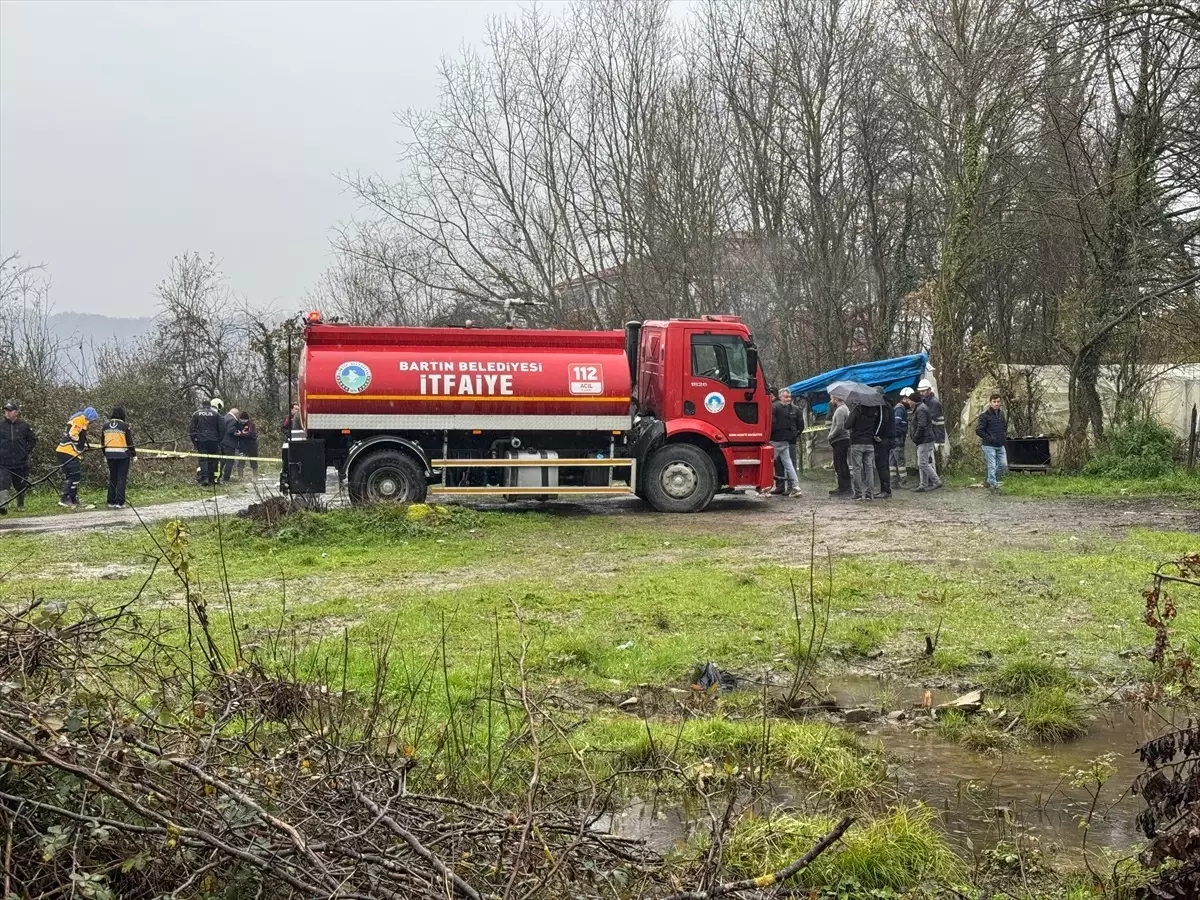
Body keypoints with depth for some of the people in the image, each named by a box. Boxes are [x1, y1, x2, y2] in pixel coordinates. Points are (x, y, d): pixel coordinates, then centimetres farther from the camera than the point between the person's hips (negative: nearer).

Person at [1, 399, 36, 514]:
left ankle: (21, 505, 32)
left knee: (21, 485, 13)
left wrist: (28, 451, 3)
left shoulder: (24, 425, 0)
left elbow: (33, 439, 12)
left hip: (20, 462, 1)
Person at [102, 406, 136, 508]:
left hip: (110, 455, 5)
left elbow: (103, 441, 12)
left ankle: (111, 502, 16)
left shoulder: (106, 425, 5)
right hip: (122, 455, -5)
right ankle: (119, 502, -4)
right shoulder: (125, 426, -10)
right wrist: (134, 454, 3)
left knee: (112, 478, 14)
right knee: (122, 478, 0)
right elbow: (130, 442, -8)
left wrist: (105, 455, 23)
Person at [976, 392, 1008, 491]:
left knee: (1003, 465, 8)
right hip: (989, 445, -7)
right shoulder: (984, 415, -12)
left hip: (1000, 445, 7)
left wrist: (1004, 434, 11)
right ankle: (993, 484, 2)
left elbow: (1005, 425, 27)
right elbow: (978, 430, -13)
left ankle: (991, 481, 23)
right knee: (992, 466, -6)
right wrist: (989, 438, -14)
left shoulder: (1002, 413, 9)